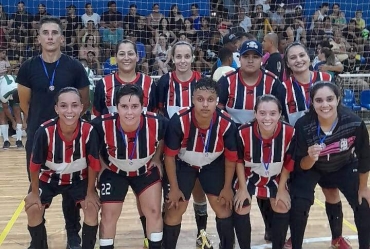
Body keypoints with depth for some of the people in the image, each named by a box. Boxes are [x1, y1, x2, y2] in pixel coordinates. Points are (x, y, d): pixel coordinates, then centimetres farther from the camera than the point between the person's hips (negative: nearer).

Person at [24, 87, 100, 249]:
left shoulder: (89, 131, -29)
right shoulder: (45, 131, -32)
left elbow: (93, 164, -16)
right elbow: (35, 164, -18)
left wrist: (90, 192, -8)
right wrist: (34, 192, -7)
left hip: (79, 179, 0)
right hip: (49, 178, 0)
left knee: (92, 208, -15)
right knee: (33, 209, -13)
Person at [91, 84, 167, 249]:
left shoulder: (157, 123, -30)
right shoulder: (102, 125, -33)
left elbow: (165, 138, -4)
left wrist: (157, 158, -2)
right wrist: (102, 165, -6)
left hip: (147, 171, 1)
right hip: (113, 172, -1)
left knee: (154, 212, 0)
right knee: (109, 215, 0)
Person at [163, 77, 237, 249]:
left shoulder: (227, 124, -30)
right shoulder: (178, 121, -35)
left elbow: (231, 158, -11)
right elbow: (170, 156, -19)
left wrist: (227, 187, -2)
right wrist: (174, 188, -11)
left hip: (213, 165, 1)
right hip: (183, 165, -1)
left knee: (224, 207, 5)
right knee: (174, 210, 0)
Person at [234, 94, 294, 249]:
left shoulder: (289, 132, -27)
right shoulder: (243, 132, -30)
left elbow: (288, 163, -9)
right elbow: (239, 161, -11)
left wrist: (281, 189, -5)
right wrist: (243, 188, -9)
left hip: (276, 179, 1)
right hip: (249, 177, -1)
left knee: (283, 208, -4)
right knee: (241, 209, -9)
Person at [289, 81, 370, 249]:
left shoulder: (355, 123, -32)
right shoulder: (303, 126, -34)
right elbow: (301, 166, -22)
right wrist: (310, 158, -45)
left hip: (345, 167, 2)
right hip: (311, 167, -1)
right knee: (298, 207, -17)